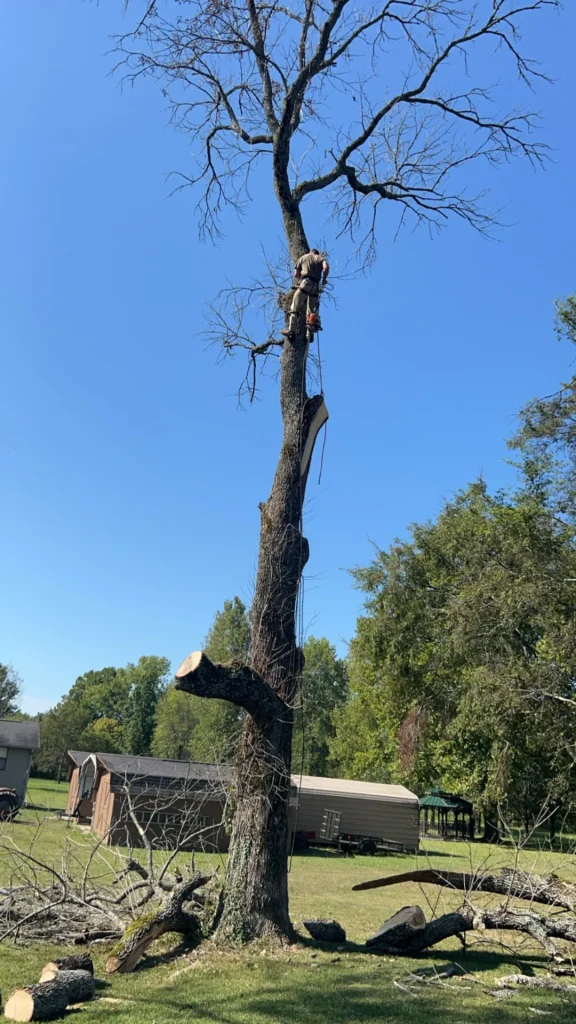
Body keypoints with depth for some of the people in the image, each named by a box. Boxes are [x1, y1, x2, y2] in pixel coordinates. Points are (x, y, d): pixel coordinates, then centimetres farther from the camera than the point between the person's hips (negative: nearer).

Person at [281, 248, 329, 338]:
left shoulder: (303, 257, 21)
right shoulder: (321, 258, 20)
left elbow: (296, 274, 16)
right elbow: (326, 267, -3)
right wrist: (324, 279, 10)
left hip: (305, 283, -2)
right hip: (316, 286, 2)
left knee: (294, 308, -2)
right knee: (311, 311, 6)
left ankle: (291, 330, -14)